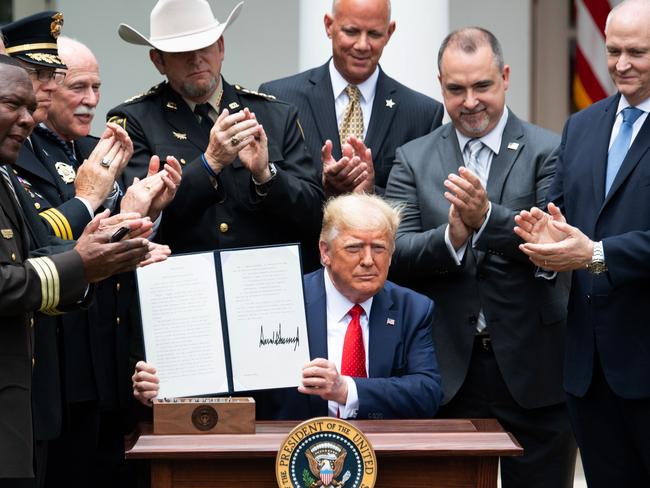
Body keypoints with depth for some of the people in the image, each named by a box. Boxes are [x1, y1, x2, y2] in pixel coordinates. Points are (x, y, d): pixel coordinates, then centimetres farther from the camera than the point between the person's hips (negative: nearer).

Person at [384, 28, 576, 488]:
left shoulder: (549, 153, -2)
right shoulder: (413, 159, 7)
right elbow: (395, 255, -2)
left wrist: (487, 217, -29)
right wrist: (451, 237, -21)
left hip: (533, 369, -2)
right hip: (449, 369, 2)